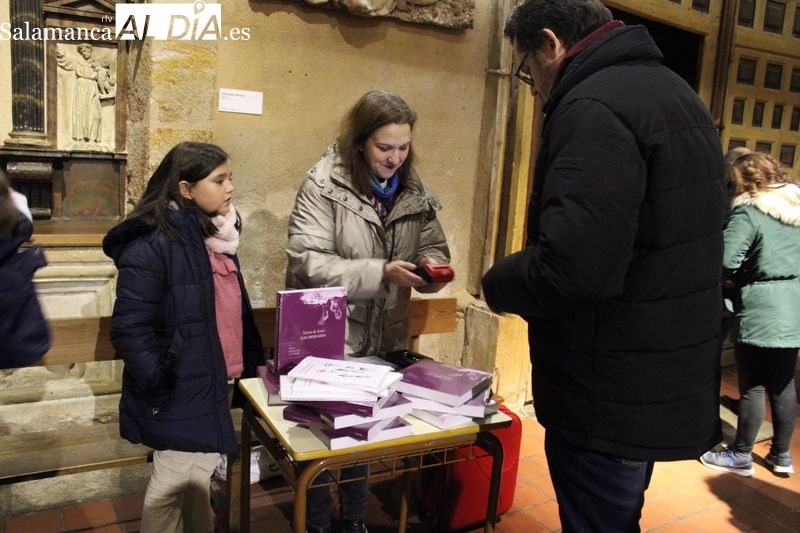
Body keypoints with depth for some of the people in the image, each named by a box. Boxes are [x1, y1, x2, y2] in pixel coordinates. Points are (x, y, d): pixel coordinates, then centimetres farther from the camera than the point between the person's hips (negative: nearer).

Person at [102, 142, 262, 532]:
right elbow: (129, 330, -23)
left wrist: (250, 361, 14)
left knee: (200, 473, 23)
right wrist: (159, 386, -21)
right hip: (180, 392, -8)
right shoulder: (151, 245, -21)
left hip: (215, 383, 8)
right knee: (172, 484, 9)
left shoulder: (217, 236, 6)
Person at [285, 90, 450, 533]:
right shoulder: (324, 185, -14)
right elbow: (307, 263, -21)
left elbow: (435, 249, 7)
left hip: (384, 341, 5)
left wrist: (430, 266, -18)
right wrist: (381, 272, -29)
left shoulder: (414, 191, 1)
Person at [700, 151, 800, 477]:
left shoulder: (748, 212, -15)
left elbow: (725, 261, -21)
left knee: (752, 387, 3)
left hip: (760, 312, -7)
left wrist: (739, 274, -2)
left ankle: (741, 456, 15)